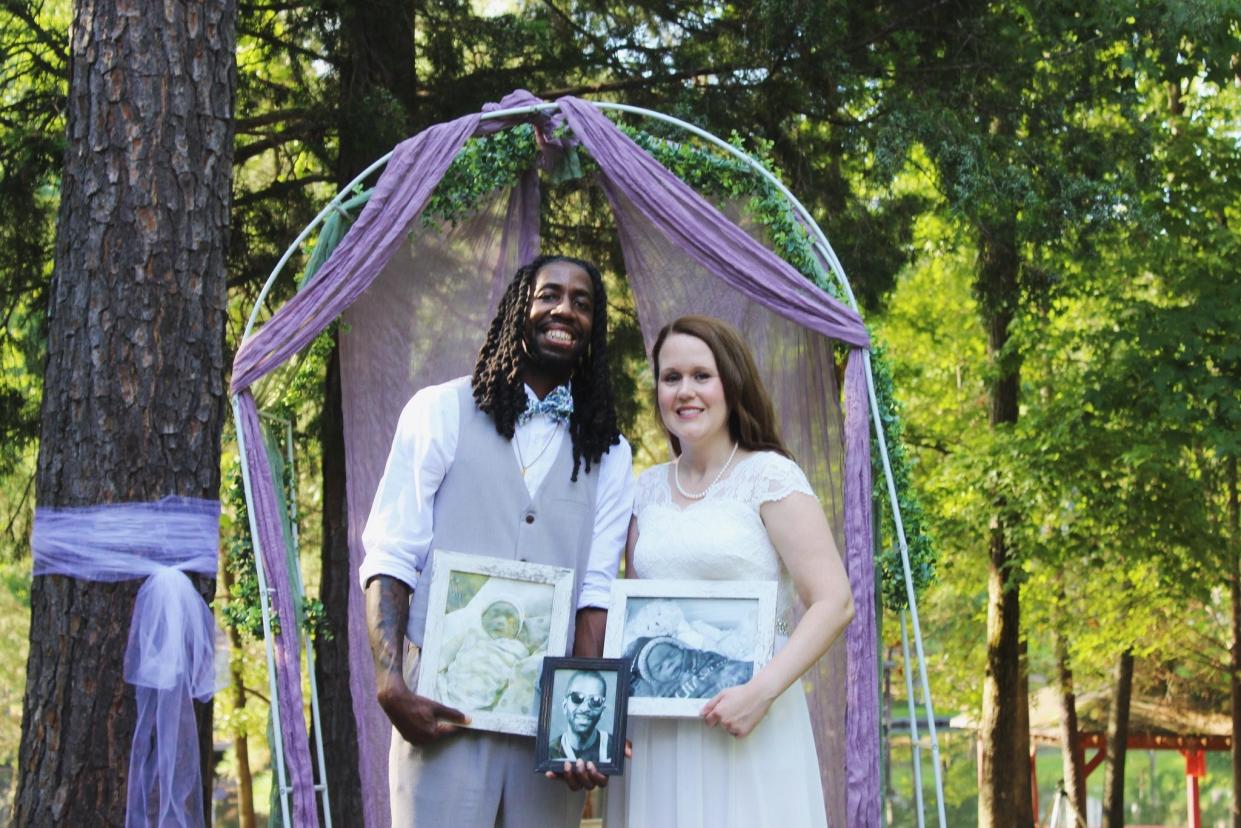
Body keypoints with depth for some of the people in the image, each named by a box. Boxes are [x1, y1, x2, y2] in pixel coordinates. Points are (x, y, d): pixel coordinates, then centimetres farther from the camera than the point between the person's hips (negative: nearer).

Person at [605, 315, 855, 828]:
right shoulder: (647, 490, 11)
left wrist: (762, 690, -20)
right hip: (653, 730, 5)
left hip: (745, 725, -4)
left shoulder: (769, 476, -4)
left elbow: (834, 603, -10)